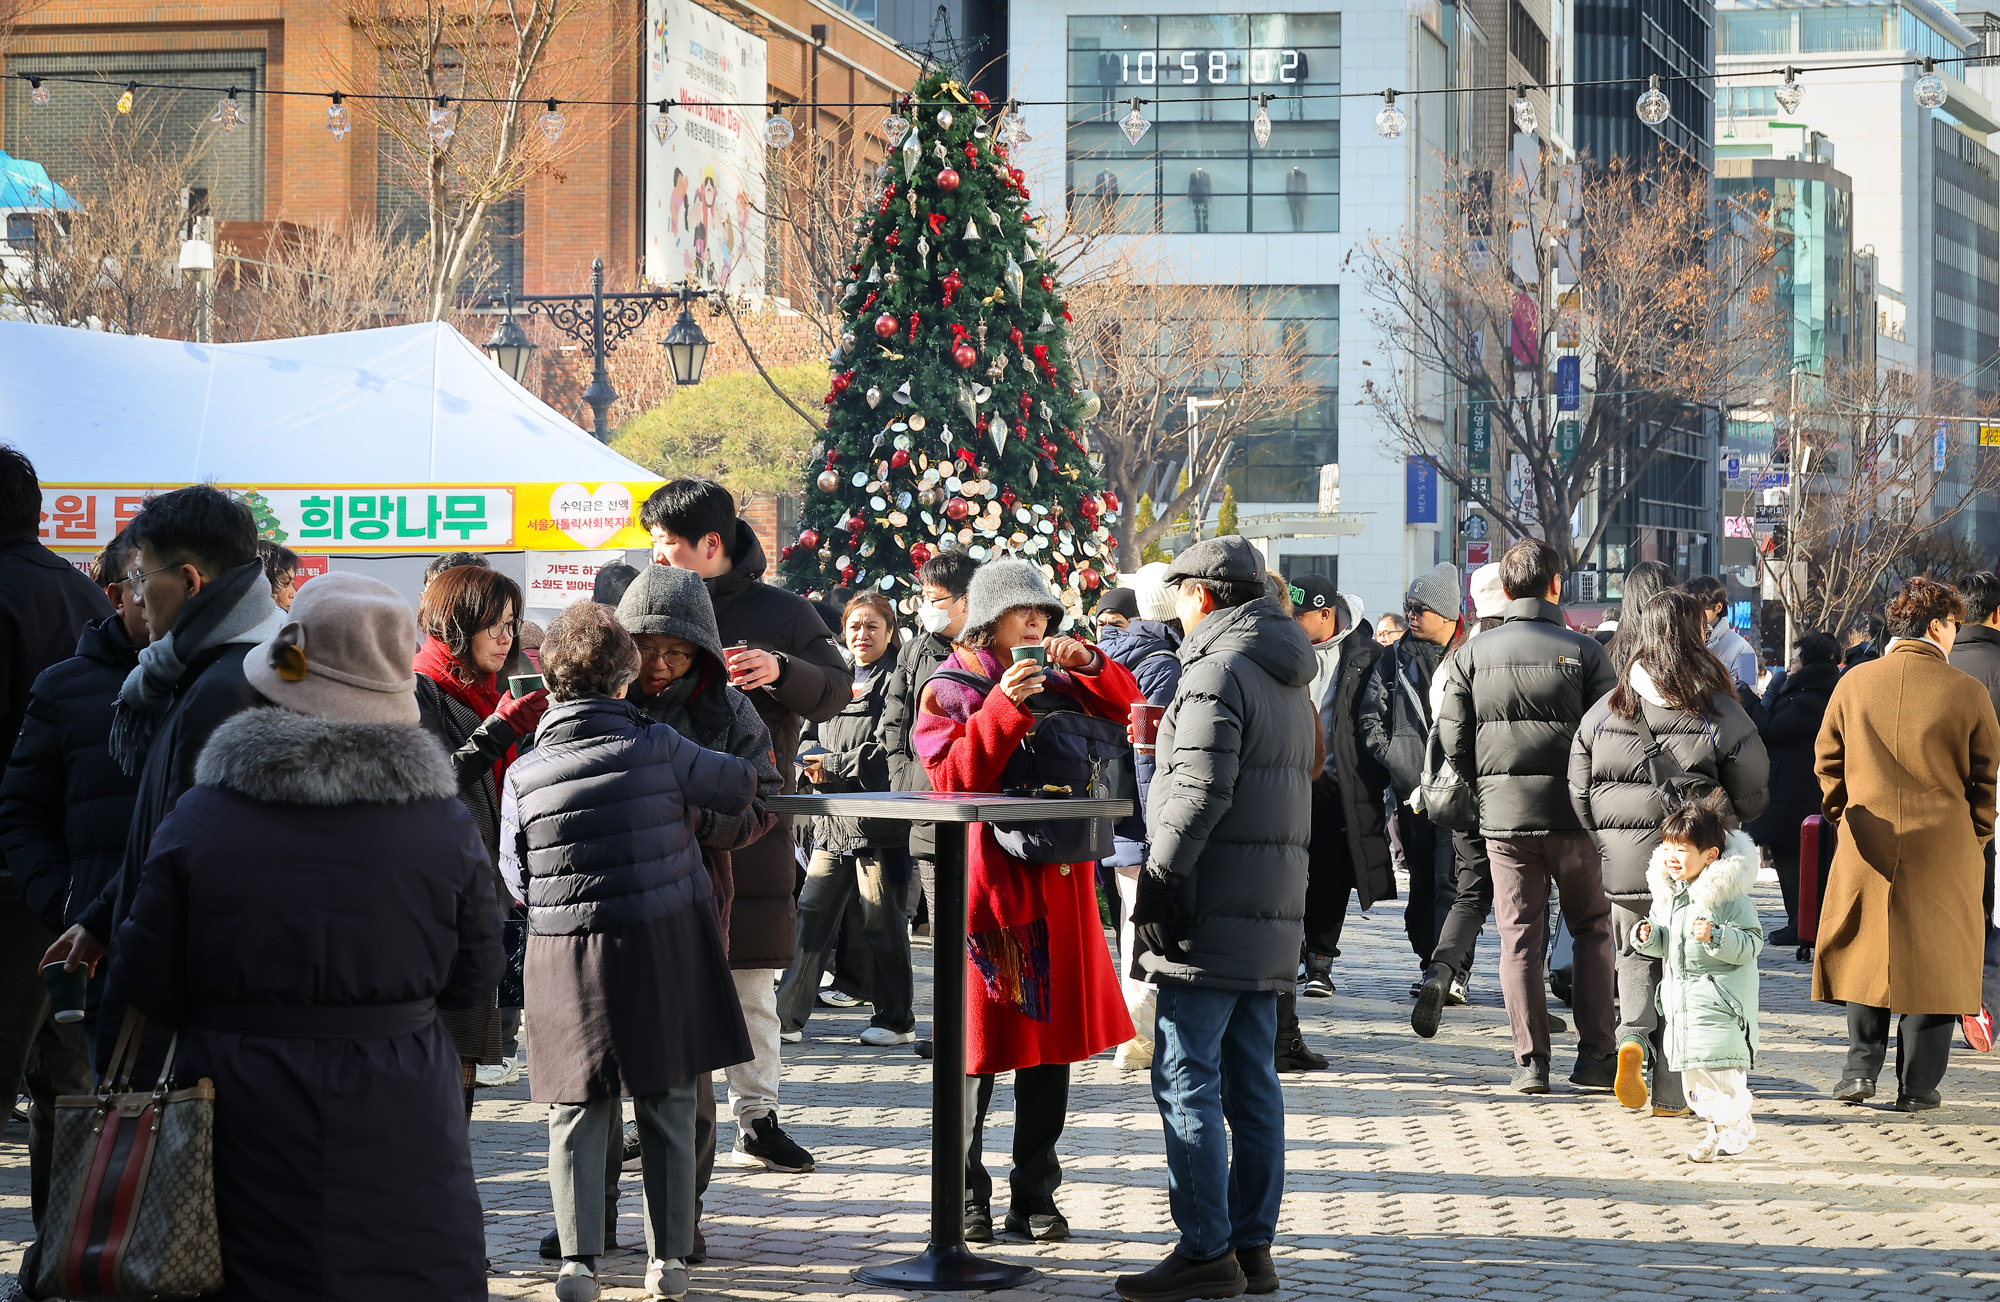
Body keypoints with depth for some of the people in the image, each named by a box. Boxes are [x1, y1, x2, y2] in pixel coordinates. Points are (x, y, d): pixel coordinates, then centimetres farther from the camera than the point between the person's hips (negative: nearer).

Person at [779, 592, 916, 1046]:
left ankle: (897, 1019, 12)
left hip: (879, 819, -6)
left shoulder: (897, 682, -6)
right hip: (834, 820, 6)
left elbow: (889, 751, -14)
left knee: (882, 921, 1)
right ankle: (787, 1015, 6)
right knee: (812, 916, 3)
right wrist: (812, 765, 0)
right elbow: (812, 738, 22)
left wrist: (833, 765, -14)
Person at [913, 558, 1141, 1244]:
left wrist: (1088, 664, -6)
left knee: (1051, 1041, 6)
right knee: (977, 1040, -3)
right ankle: (967, 1198, 7)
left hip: (1055, 879, 5)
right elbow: (950, 779, -12)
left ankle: (1036, 1197, 13)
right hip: (983, 876, -5)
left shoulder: (1057, 684, 15)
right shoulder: (948, 691, 1)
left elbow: (1127, 709, 10)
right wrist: (1002, 708, -21)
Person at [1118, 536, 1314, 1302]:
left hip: (1215, 911, -9)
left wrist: (1159, 887, -16)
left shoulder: (1218, 670, -11)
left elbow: (1200, 791, -19)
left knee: (1186, 1080, -7)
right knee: (1250, 1081, 11)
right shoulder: (1288, 679, 19)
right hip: (1274, 909, 9)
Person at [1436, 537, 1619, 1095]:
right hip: (1573, 812, -1)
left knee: (1519, 936, 7)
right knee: (1593, 929, 11)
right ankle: (1593, 1054, 8)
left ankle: (1530, 1059, 3)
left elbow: (1453, 742, 1)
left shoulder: (1471, 656, 1)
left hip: (1503, 815, 2)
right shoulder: (1583, 651, -4)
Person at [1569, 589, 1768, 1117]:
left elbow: (1581, 794, 4)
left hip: (1623, 861, 2)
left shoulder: (1603, 713, 0)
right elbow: (1752, 796, -4)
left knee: (1638, 956, 22)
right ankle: (1670, 1093, 10)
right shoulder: (1721, 716, -8)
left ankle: (1633, 1036, -6)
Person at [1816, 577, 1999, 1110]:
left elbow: (1827, 764, 7)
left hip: (1867, 847, 2)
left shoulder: (1854, 683, -1)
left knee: (1865, 952, 15)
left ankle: (1861, 1070, 10)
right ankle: (1918, 1084, 9)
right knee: (1934, 961, 7)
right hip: (1944, 850, -2)